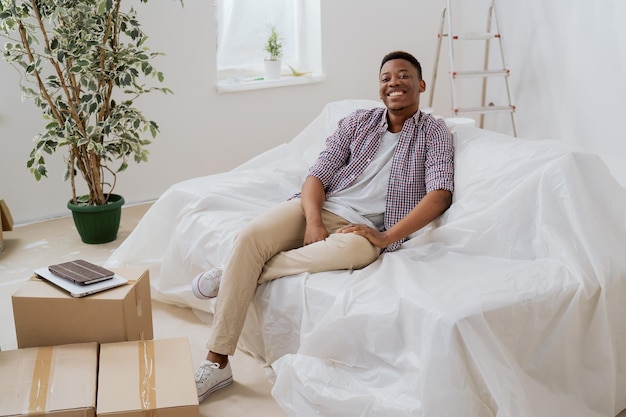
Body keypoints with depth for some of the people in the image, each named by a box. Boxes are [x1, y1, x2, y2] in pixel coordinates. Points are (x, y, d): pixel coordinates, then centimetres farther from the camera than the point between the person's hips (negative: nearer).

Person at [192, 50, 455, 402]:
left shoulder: (434, 132, 6)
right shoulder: (358, 123, 14)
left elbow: (441, 193, -9)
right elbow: (319, 174, 5)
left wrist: (387, 237, -20)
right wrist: (313, 222, -15)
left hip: (364, 227, -3)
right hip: (321, 207, 3)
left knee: (351, 250, -40)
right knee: (251, 236, -25)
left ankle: (242, 275, -17)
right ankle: (216, 363, -20)